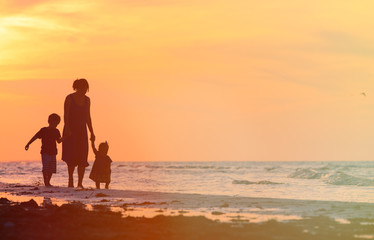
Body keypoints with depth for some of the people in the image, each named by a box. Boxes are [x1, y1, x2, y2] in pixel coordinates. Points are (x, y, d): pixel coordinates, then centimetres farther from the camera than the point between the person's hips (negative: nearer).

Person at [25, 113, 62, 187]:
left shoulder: (56, 131, 10)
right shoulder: (43, 130, -4)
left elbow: (58, 141, 18)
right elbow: (35, 137, -1)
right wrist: (28, 144, -5)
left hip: (53, 153, 5)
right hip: (45, 152, -5)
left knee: (51, 169, 4)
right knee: (46, 168, -12)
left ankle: (48, 182, 15)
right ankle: (46, 182, -12)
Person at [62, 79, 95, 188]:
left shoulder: (87, 100, 10)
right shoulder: (69, 98, -5)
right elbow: (65, 115, -9)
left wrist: (91, 132, 9)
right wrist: (67, 129, -20)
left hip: (82, 131, 4)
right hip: (70, 130, -4)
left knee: (82, 158, -5)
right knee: (72, 157, -7)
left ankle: (80, 183, -5)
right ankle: (70, 181, 9)